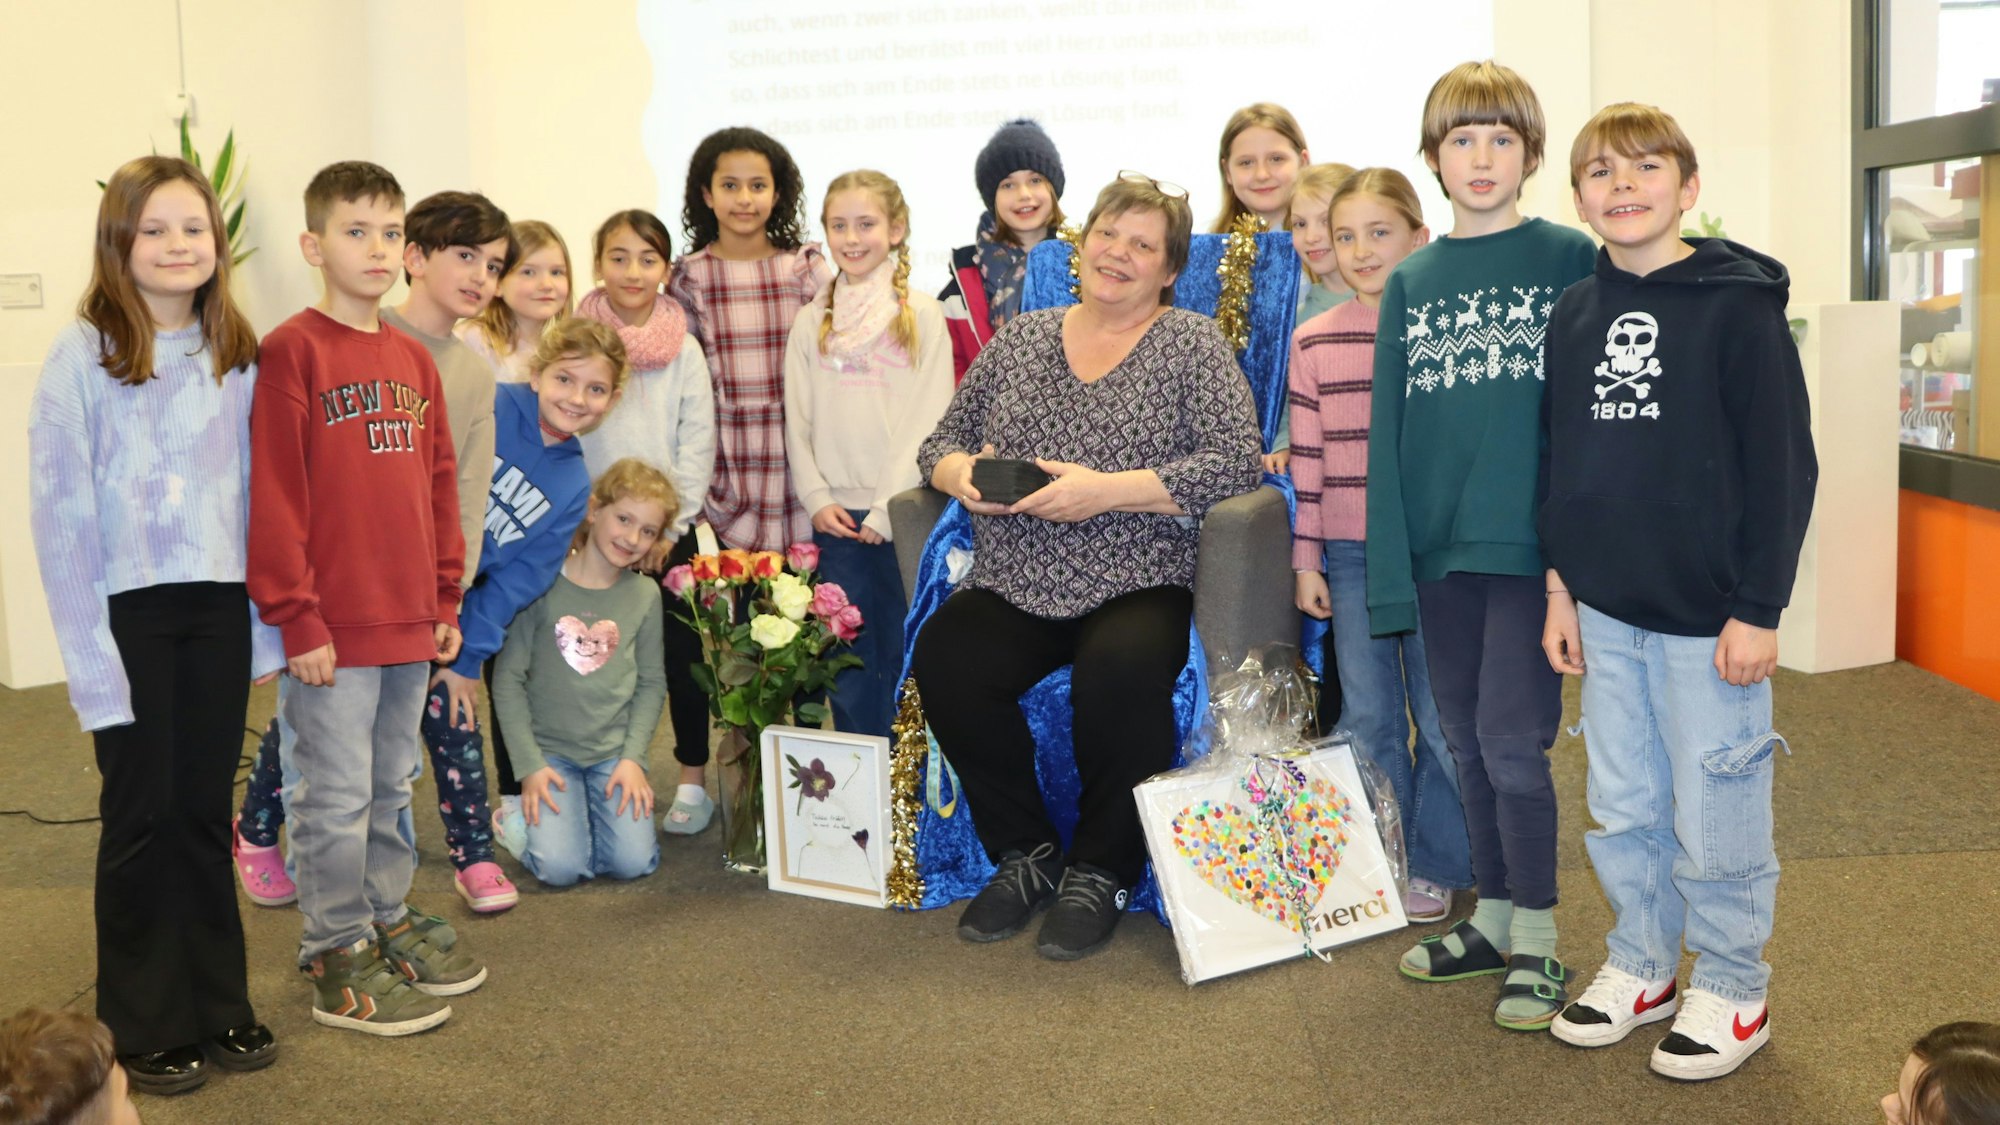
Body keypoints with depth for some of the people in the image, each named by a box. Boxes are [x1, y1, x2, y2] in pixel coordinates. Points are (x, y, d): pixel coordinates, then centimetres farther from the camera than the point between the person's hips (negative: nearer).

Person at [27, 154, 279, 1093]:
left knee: (207, 810, 11)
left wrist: (267, 622, 4)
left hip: (217, 609, 3)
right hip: (128, 611, -3)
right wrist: (88, 652, -12)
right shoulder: (82, 357, -8)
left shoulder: (237, 355, 5)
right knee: (142, 815, 6)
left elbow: (257, 492, 7)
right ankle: (145, 1026, 21)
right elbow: (61, 512, -9)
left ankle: (219, 1004, 25)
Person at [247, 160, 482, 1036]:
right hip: (332, 629, -6)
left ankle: (388, 920, 32)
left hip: (410, 623, 6)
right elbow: (273, 494, -12)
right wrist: (297, 618, -15)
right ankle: (337, 959, 15)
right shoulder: (291, 352, -8)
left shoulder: (413, 358, 12)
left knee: (391, 786, 18)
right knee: (337, 795, 3)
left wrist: (445, 598, 13)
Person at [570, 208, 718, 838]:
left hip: (669, 530, 0)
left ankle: (693, 784, 13)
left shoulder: (684, 349, 2)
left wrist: (669, 525, -6)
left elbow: (698, 444, 0)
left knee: (681, 655, 3)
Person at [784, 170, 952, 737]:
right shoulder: (812, 322, 10)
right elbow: (798, 419, 9)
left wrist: (889, 509, -11)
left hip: (902, 515, -3)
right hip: (836, 518, 3)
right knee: (848, 659, 7)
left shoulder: (921, 315, -1)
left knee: (903, 655, 3)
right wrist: (817, 499, -4)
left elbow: (930, 418, -6)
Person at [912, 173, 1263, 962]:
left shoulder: (1192, 344, 4)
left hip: (1138, 587, -3)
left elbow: (1234, 464, -8)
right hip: (1011, 588, 4)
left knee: (1122, 668, -35)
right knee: (944, 661, -25)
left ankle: (1099, 874, -8)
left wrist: (1106, 490, -18)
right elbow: (942, 440, 19)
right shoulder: (1019, 339, 16)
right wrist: (959, 472, -6)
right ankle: (1026, 855, -1)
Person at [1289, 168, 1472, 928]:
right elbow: (1306, 458, 6)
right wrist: (1305, 560, 4)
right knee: (1367, 719, 8)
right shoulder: (1314, 342, 4)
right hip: (1351, 555, 2)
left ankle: (1434, 865, 19)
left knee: (1441, 717, 3)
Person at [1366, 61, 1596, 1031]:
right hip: (1439, 543, 5)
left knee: (1510, 741, -5)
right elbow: (1387, 422, 8)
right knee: (1466, 741, 13)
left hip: (1531, 539, -5)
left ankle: (1536, 943, 10)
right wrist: (1388, 558, 1)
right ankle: (1495, 919, 27)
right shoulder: (1411, 280, 10)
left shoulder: (1569, 261, -2)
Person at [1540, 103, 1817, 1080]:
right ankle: (1641, 964, 32)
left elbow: (1783, 464, -9)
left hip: (1709, 614, -5)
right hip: (1605, 611, 5)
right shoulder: (1574, 314, 8)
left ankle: (1732, 990, 22)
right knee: (1622, 808, 15)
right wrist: (1562, 585, 10)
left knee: (1714, 816, 4)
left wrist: (1758, 608, -12)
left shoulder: (1738, 304, -8)